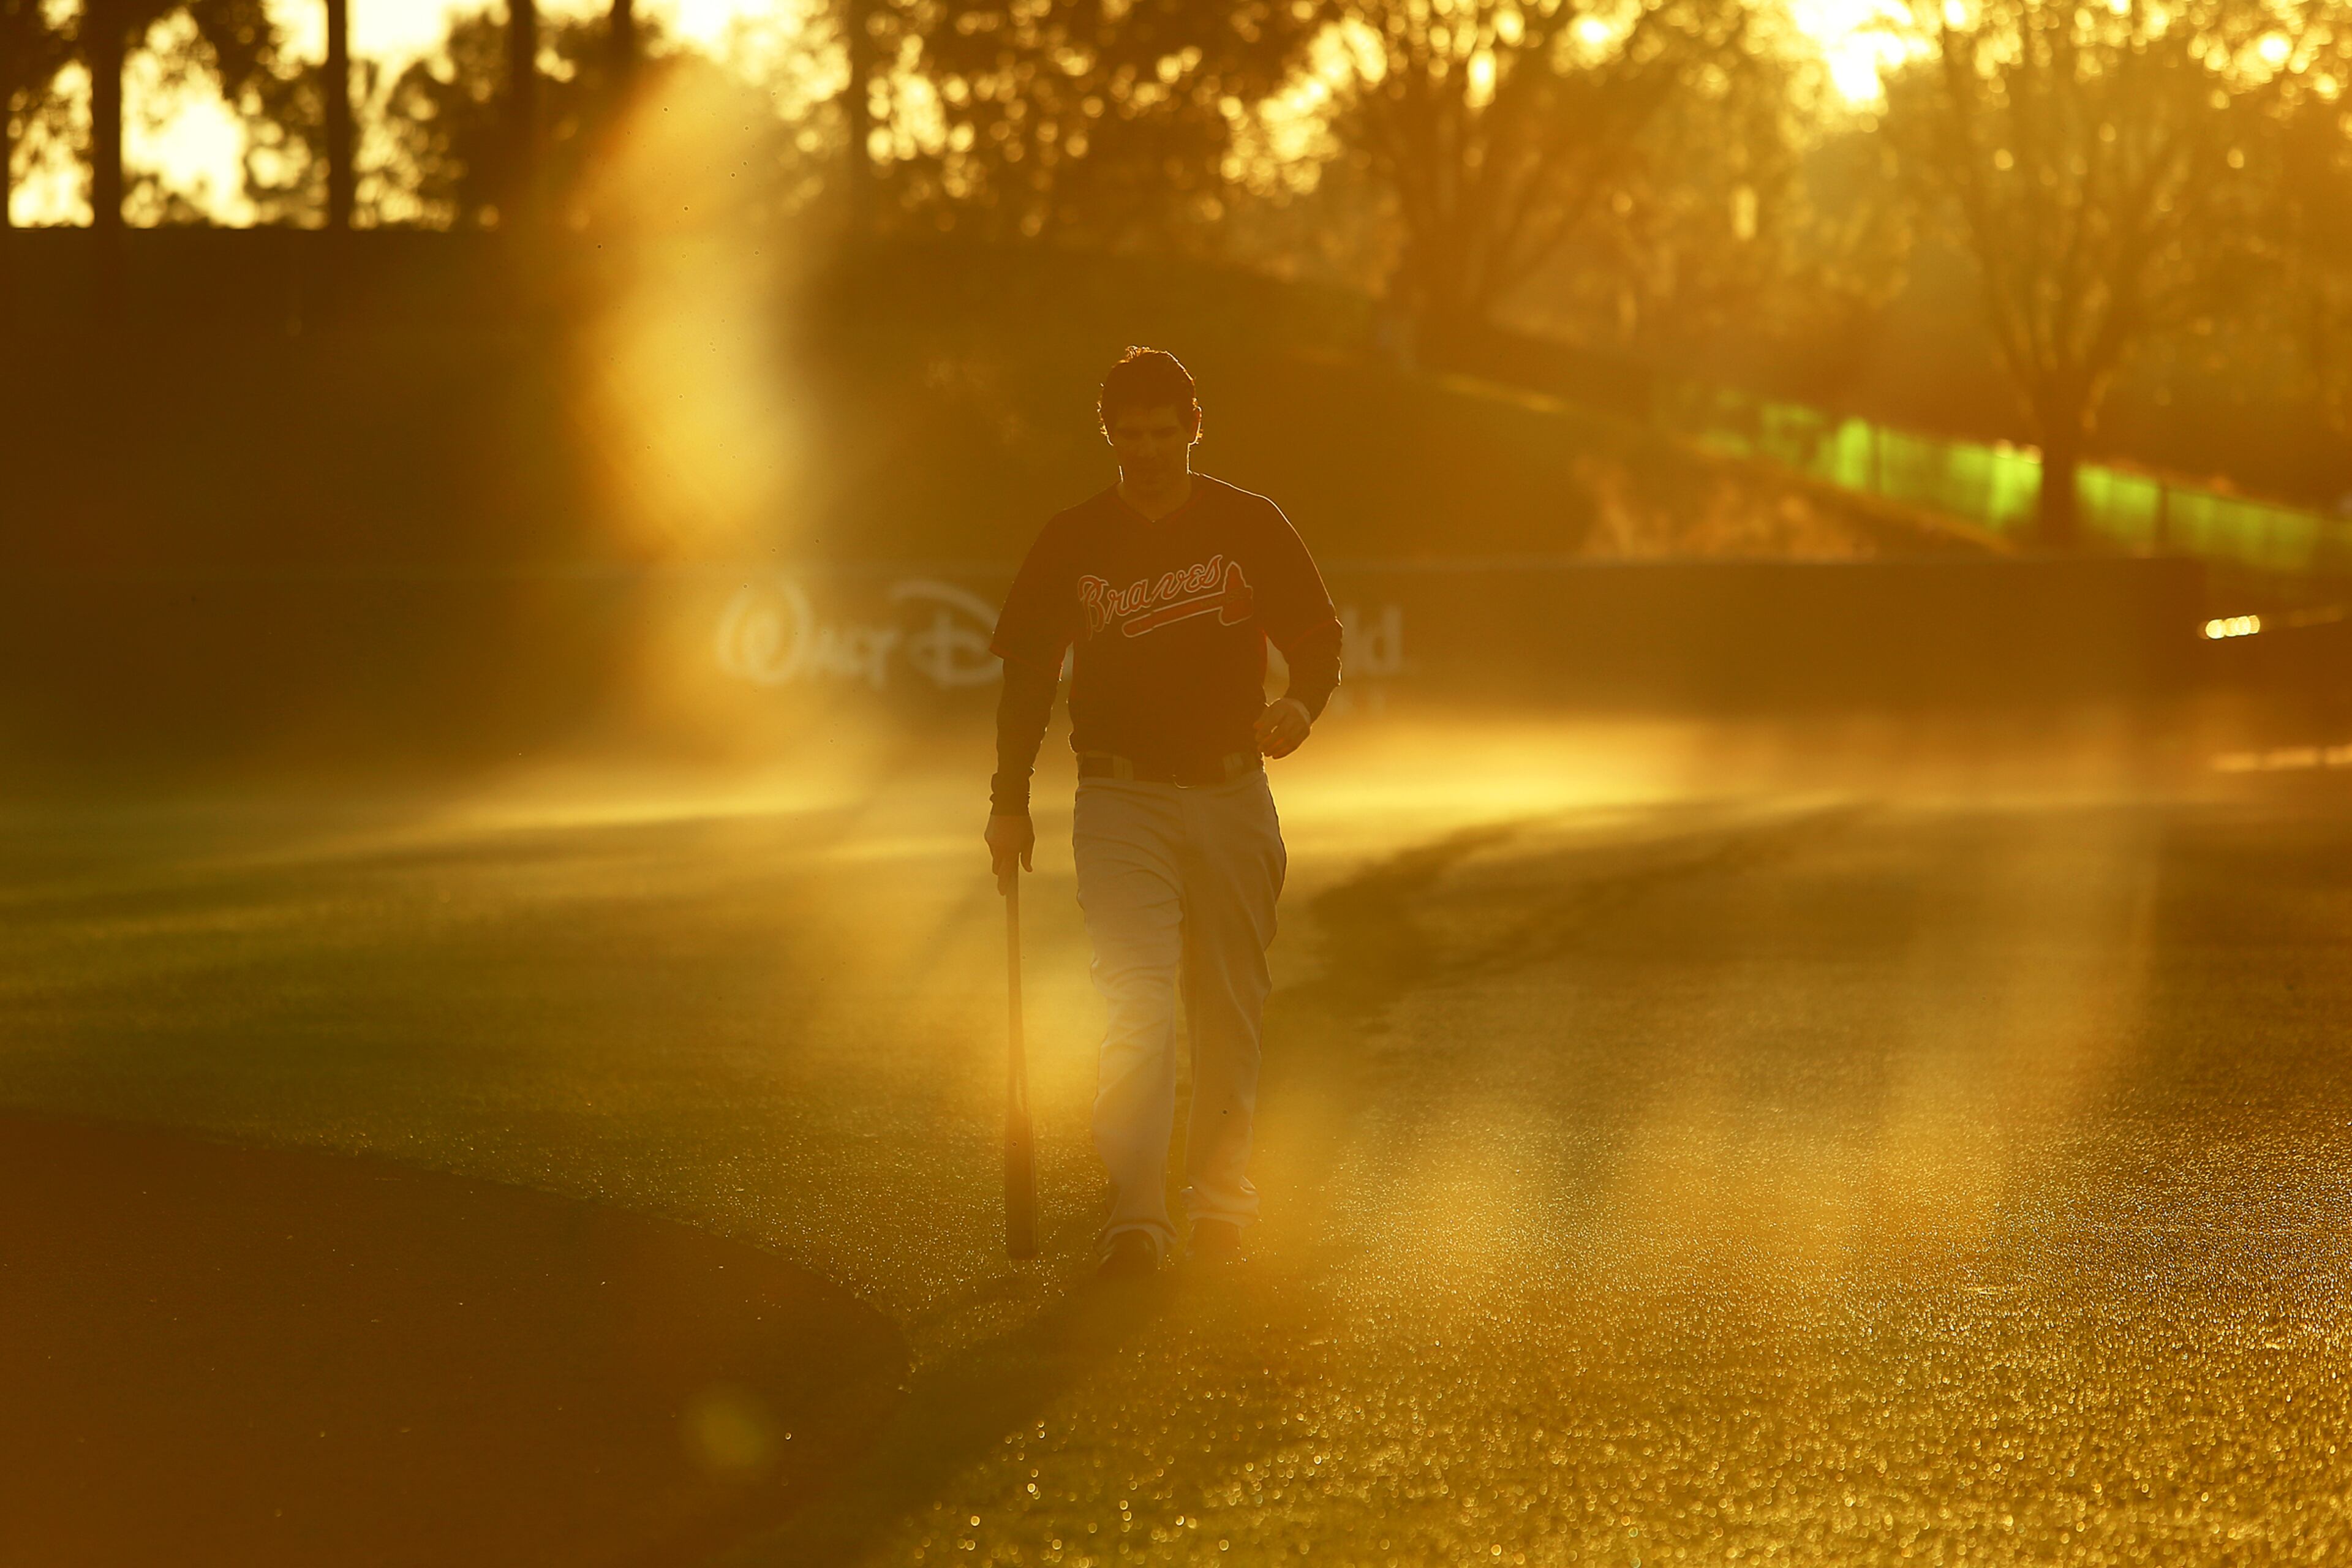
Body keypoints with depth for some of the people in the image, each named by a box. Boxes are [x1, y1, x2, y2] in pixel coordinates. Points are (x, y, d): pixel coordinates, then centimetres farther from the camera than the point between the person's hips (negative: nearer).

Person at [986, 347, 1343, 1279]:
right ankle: (1135, 1215, -21)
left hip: (1231, 798, 1)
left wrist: (1300, 704, -17)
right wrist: (1010, 804, 6)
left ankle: (1220, 1202, 22)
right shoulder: (1073, 541, 4)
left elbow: (1319, 640, 6)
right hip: (1120, 803, -1)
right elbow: (1028, 675, 9)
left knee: (1228, 1010, 8)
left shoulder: (1251, 527, 3)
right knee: (1136, 1004, -15)